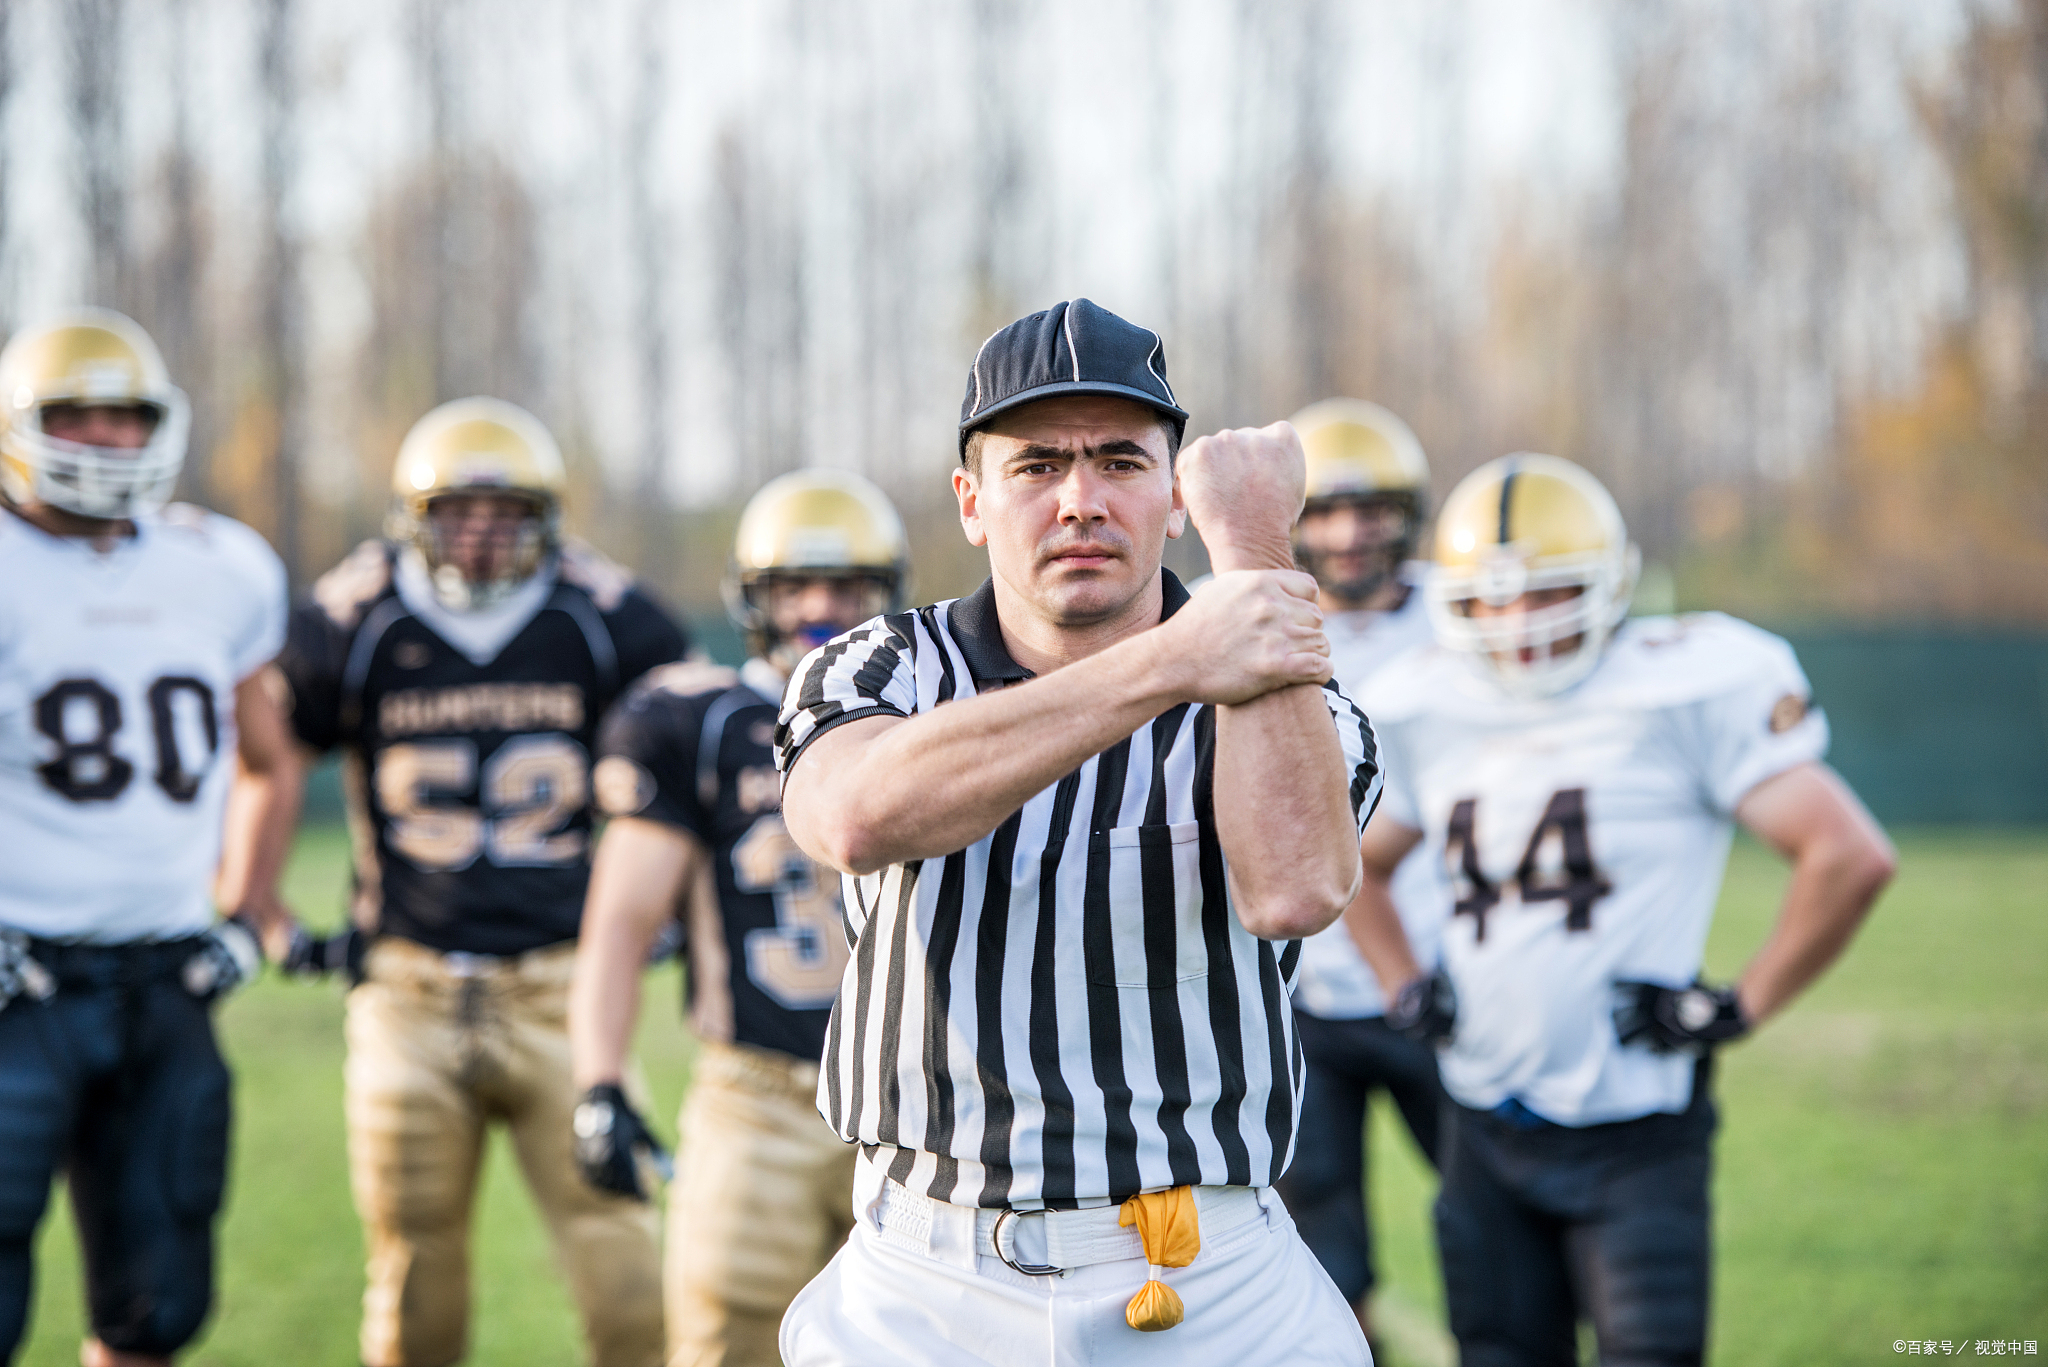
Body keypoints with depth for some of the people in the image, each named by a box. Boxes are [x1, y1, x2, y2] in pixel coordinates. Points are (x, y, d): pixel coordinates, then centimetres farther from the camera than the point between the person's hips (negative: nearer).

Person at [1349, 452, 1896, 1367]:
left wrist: (1739, 1010, -13)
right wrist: (1403, 989, 11)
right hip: (1485, 1132, 5)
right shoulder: (1426, 710, 5)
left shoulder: (1685, 690, -12)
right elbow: (1357, 864, 25)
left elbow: (1850, 858, -16)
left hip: (1634, 1137, -5)